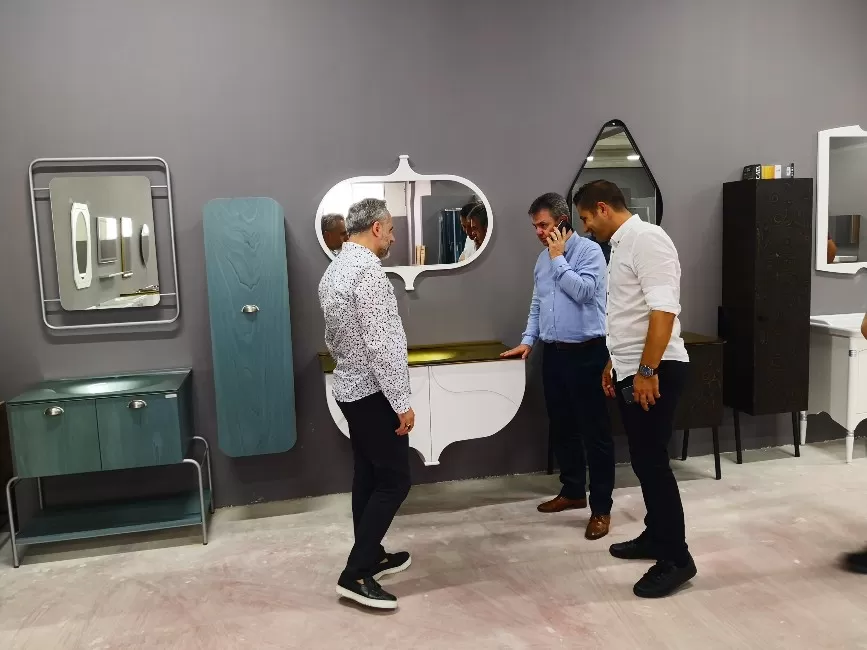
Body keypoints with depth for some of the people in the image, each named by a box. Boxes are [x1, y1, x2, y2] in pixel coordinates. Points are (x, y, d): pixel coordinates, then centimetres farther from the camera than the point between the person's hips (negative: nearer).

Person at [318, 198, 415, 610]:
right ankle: (355, 574, 2)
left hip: (349, 387, 10)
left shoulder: (334, 270, 10)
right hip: (374, 392, -10)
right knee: (394, 480, -1)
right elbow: (381, 344, -25)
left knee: (368, 476, 17)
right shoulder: (367, 270, -20)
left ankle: (371, 556, 30)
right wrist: (402, 401, -21)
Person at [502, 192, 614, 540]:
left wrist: (558, 258, -13)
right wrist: (527, 340, 10)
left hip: (586, 353, -7)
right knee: (561, 428, 15)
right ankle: (572, 491, 30)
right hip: (553, 353, 8)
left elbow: (583, 291, -22)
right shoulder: (543, 259, 14)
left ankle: (601, 507, 6)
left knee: (594, 431, -1)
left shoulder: (589, 250, -8)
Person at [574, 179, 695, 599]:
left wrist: (647, 371, -24)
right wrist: (614, 364, 24)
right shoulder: (621, 245, 15)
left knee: (652, 461, -4)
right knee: (643, 460, 17)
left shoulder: (646, 238, -15)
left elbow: (663, 310, -24)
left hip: (655, 371, -10)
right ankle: (655, 537, 31)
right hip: (630, 371, 10)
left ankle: (676, 559, 8)